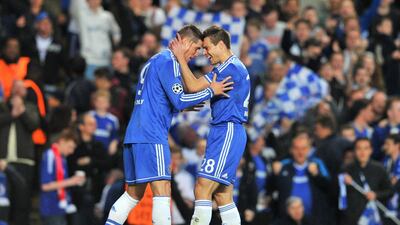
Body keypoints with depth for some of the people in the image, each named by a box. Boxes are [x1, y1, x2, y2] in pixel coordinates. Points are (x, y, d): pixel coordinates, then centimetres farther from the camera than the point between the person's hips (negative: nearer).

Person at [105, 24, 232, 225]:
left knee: (133, 193, 13)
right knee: (162, 191, -14)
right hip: (152, 136, -10)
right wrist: (210, 91, -5)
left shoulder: (154, 61, 22)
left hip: (134, 135, 10)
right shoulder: (169, 62, -8)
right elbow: (179, 100, -14)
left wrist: (184, 106, 22)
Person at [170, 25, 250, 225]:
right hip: (227, 133, 11)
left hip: (227, 132, -11)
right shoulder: (234, 66, 21)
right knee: (223, 196, 10)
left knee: (202, 189, -15)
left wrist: (180, 57, -11)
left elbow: (194, 87, -18)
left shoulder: (230, 67, -12)